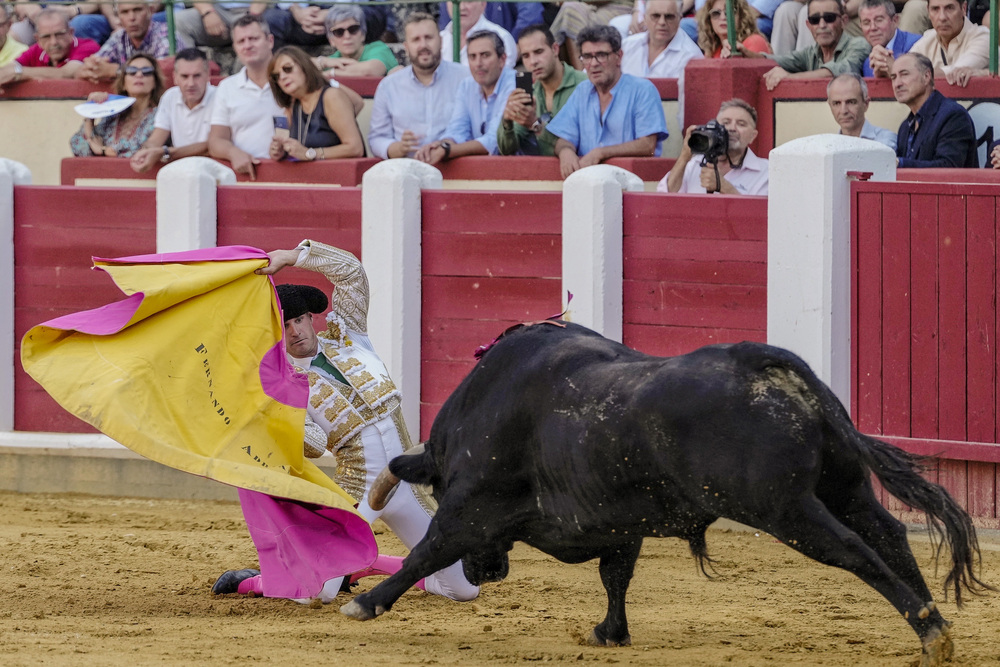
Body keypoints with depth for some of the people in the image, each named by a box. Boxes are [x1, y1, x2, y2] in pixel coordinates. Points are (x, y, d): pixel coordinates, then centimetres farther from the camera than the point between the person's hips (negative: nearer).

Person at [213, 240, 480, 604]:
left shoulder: (344, 334, 9)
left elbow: (350, 270, -1)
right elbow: (314, 444, -15)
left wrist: (292, 255, -9)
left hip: (408, 489, 3)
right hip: (357, 490, -3)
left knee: (463, 588, 1)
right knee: (313, 592, -21)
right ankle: (249, 582, 12)